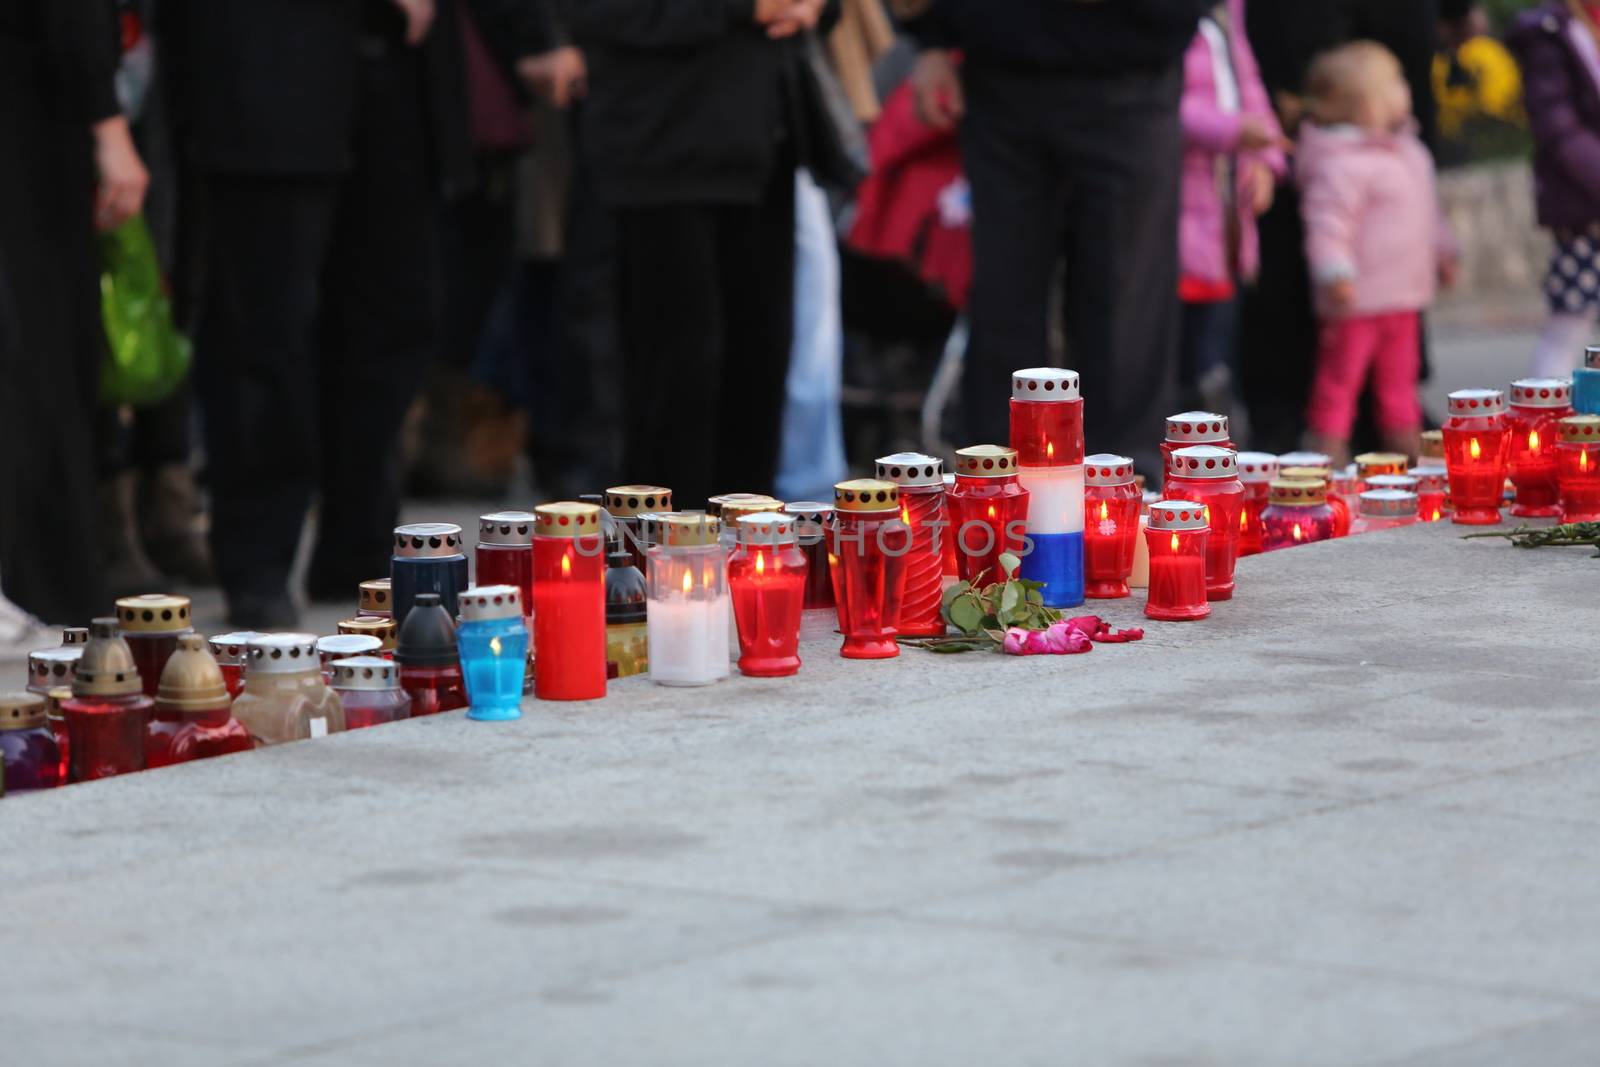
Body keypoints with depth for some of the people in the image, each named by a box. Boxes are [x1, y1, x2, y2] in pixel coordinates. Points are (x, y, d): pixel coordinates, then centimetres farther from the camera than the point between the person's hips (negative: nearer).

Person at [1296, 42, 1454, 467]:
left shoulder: (1407, 151, 13)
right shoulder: (1341, 164, -20)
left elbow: (1425, 209, 26)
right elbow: (1327, 223, -25)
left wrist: (1440, 250, 31)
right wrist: (1335, 273, -31)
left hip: (1403, 295, 9)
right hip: (1359, 297, -9)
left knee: (1400, 373, 18)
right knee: (1341, 372, -2)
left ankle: (1403, 436, 29)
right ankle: (1329, 446, 3)